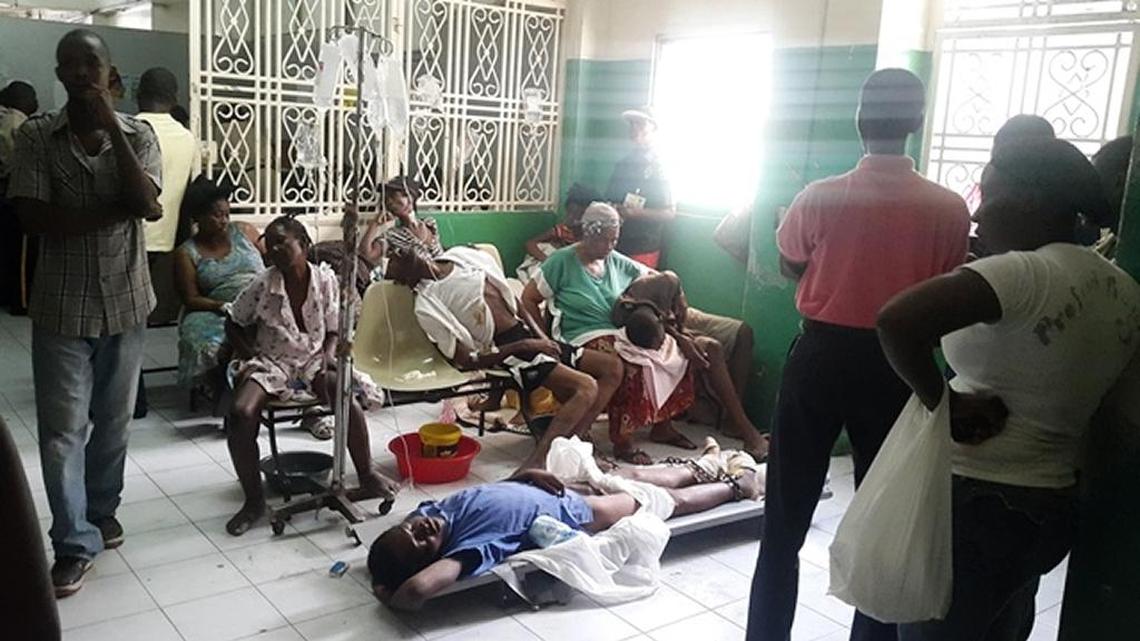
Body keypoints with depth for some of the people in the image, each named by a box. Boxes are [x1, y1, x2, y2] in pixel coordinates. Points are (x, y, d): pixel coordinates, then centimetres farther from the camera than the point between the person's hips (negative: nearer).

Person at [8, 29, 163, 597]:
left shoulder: (138, 134, -1)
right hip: (62, 307, -1)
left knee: (113, 421, 13)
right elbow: (33, 218, -13)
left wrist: (111, 125, -19)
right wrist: (116, 210, -16)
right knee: (62, 428, 0)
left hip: (125, 302, 1)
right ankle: (75, 541, 11)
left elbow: (151, 207, -17)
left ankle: (102, 512, 33)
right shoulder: (35, 135, -4)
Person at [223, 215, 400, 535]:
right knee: (240, 413, -28)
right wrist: (250, 357, -7)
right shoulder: (262, 286, -11)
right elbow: (234, 326, 6)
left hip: (313, 360, 1)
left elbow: (333, 331, 2)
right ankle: (254, 499, -10)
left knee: (348, 396, -28)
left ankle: (367, 476, -8)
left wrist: (327, 360, -16)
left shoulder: (325, 280, -8)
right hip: (271, 363, -1)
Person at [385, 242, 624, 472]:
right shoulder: (426, 307, -11)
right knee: (585, 386, -26)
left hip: (530, 334, 8)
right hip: (505, 349, -8)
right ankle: (533, 464, -29)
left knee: (612, 366, 1)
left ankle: (576, 437, -8)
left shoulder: (462, 255, 8)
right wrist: (524, 346, -18)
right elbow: (468, 360, -14)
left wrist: (543, 337, 4)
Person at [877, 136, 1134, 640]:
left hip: (975, 501, -8)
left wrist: (943, 403, -21)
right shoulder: (1123, 290, 4)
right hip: (1052, 505, 8)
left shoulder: (1025, 274, -22)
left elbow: (897, 321, -35)